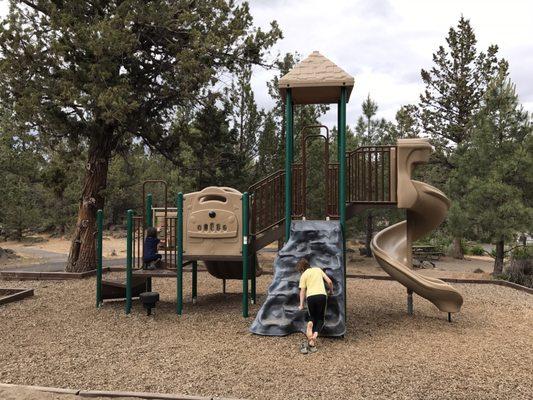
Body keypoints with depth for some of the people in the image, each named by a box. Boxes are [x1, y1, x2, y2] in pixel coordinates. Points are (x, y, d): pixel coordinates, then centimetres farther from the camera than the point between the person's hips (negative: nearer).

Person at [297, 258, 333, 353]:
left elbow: (302, 291, 5)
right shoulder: (318, 269, 18)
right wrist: (331, 290, 30)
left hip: (310, 296, -1)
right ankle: (315, 334, -11)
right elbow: (329, 282, 12)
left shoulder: (304, 275, 9)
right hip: (322, 295, 1)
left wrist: (301, 305, 10)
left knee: (312, 318, 21)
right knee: (321, 319, 14)